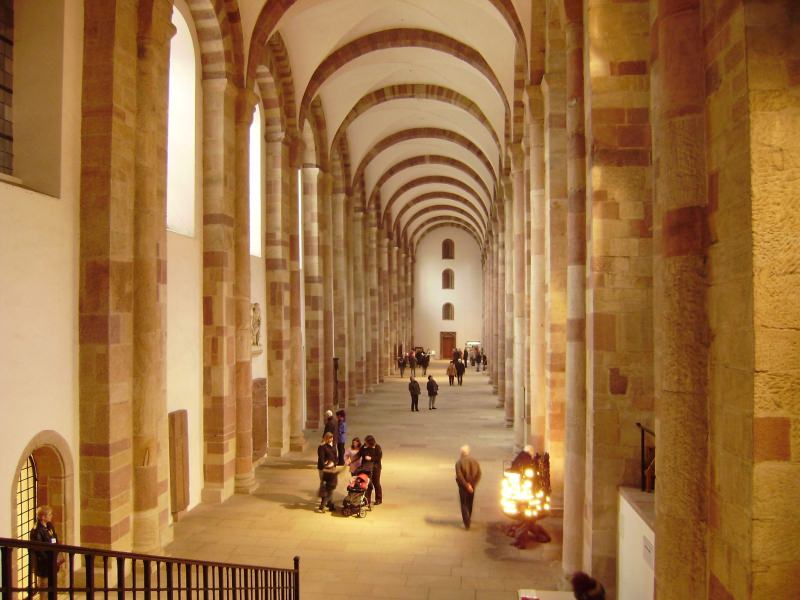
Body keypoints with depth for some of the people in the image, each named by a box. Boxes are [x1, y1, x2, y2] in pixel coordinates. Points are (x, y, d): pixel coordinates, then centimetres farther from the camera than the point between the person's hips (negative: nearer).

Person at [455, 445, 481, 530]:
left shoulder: (459, 462, -12)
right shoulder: (474, 461, 1)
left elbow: (459, 476, -21)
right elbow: (479, 474, -4)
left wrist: (466, 485, -17)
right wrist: (473, 484, -6)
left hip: (463, 486, -4)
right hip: (472, 485, 4)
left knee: (464, 504, 3)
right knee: (470, 503, 22)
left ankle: (467, 523, -9)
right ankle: (468, 519, 38)